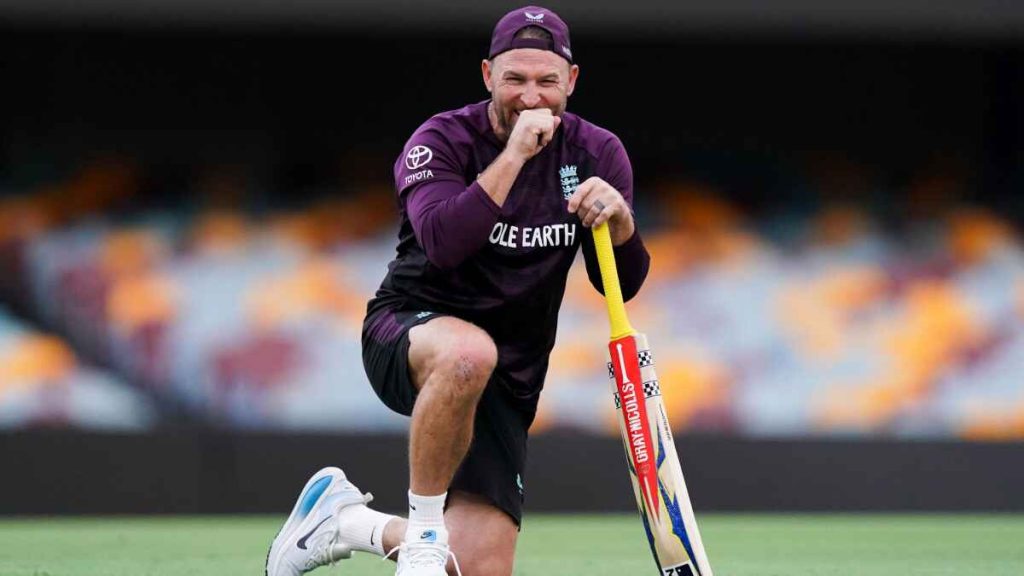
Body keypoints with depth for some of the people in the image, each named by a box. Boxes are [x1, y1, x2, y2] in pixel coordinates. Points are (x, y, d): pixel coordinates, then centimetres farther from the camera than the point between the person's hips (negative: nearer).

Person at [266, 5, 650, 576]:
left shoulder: (597, 153, 1)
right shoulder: (444, 140, -11)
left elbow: (622, 284, -2)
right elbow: (442, 241, -30)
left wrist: (619, 217, -23)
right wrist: (515, 154, -32)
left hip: (509, 379, 4)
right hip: (407, 332, -4)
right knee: (468, 351, -44)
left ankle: (351, 521, 21)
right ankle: (422, 530, -24)